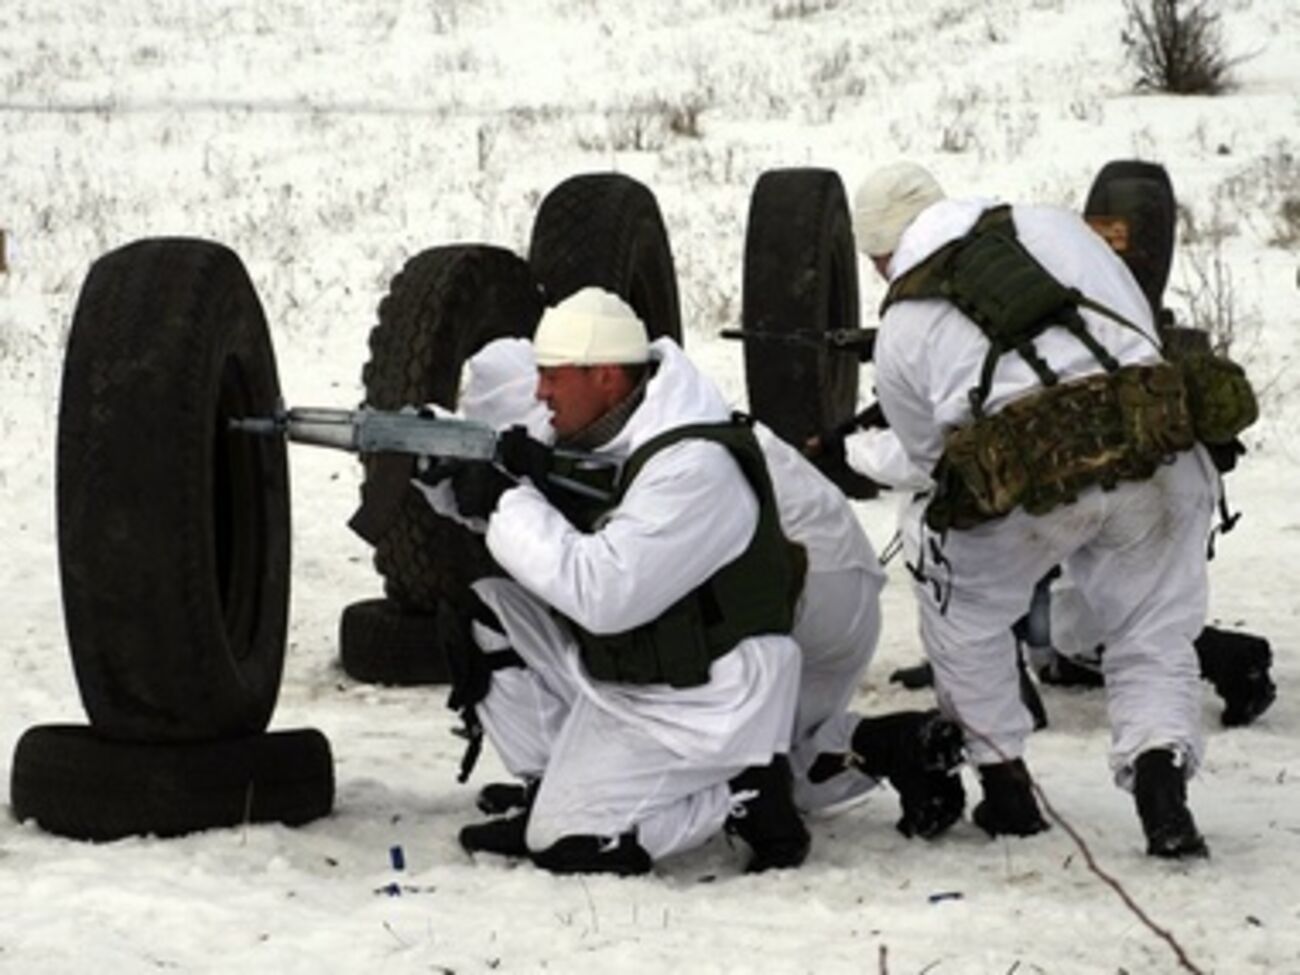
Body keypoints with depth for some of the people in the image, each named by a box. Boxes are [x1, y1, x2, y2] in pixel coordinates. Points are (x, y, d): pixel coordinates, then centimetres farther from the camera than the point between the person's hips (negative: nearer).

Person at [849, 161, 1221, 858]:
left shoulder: (900, 331, 16)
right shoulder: (1051, 228, 18)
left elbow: (927, 451, 19)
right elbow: (1142, 323, 20)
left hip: (1026, 486, -1)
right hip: (1149, 453, 1)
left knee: (965, 616, 26)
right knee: (1154, 632, 16)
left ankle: (1005, 787, 27)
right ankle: (1161, 790, -3)